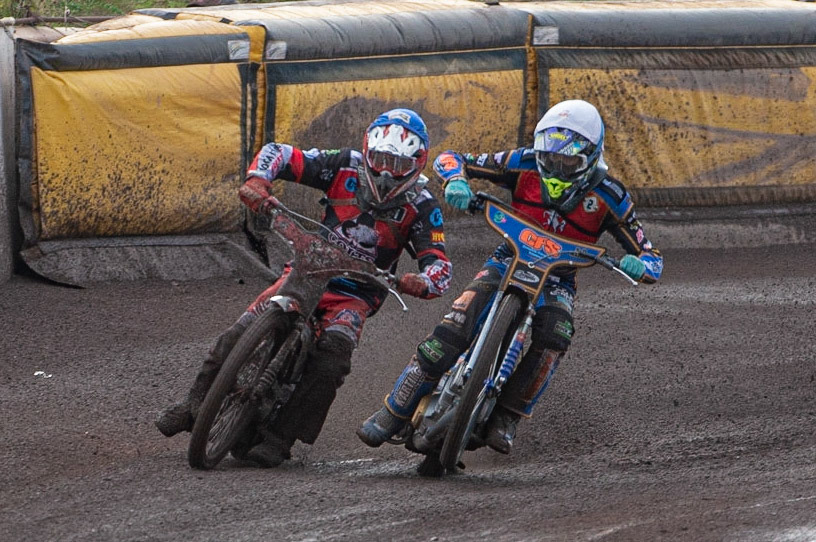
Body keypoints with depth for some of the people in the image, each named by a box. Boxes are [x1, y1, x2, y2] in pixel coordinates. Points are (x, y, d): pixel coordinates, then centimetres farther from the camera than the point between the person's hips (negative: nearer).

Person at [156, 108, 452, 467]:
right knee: (241, 335, -14)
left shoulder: (421, 206, -9)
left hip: (356, 294, -2)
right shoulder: (345, 168, -7)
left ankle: (279, 439, -26)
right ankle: (195, 405, 8)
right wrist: (257, 181, -27)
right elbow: (278, 153, -5)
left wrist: (422, 283, -39)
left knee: (331, 359, -30)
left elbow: (439, 263, -14)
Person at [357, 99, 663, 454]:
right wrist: (456, 181, -29)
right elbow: (449, 158, -5)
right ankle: (395, 411, -20)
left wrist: (639, 266, -35)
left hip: (557, 280, 0)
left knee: (555, 335, -35)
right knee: (456, 326, -26)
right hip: (509, 261, 0)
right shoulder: (525, 164, -10)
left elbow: (651, 259, -10)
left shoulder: (609, 196, -12)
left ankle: (507, 416, -24)